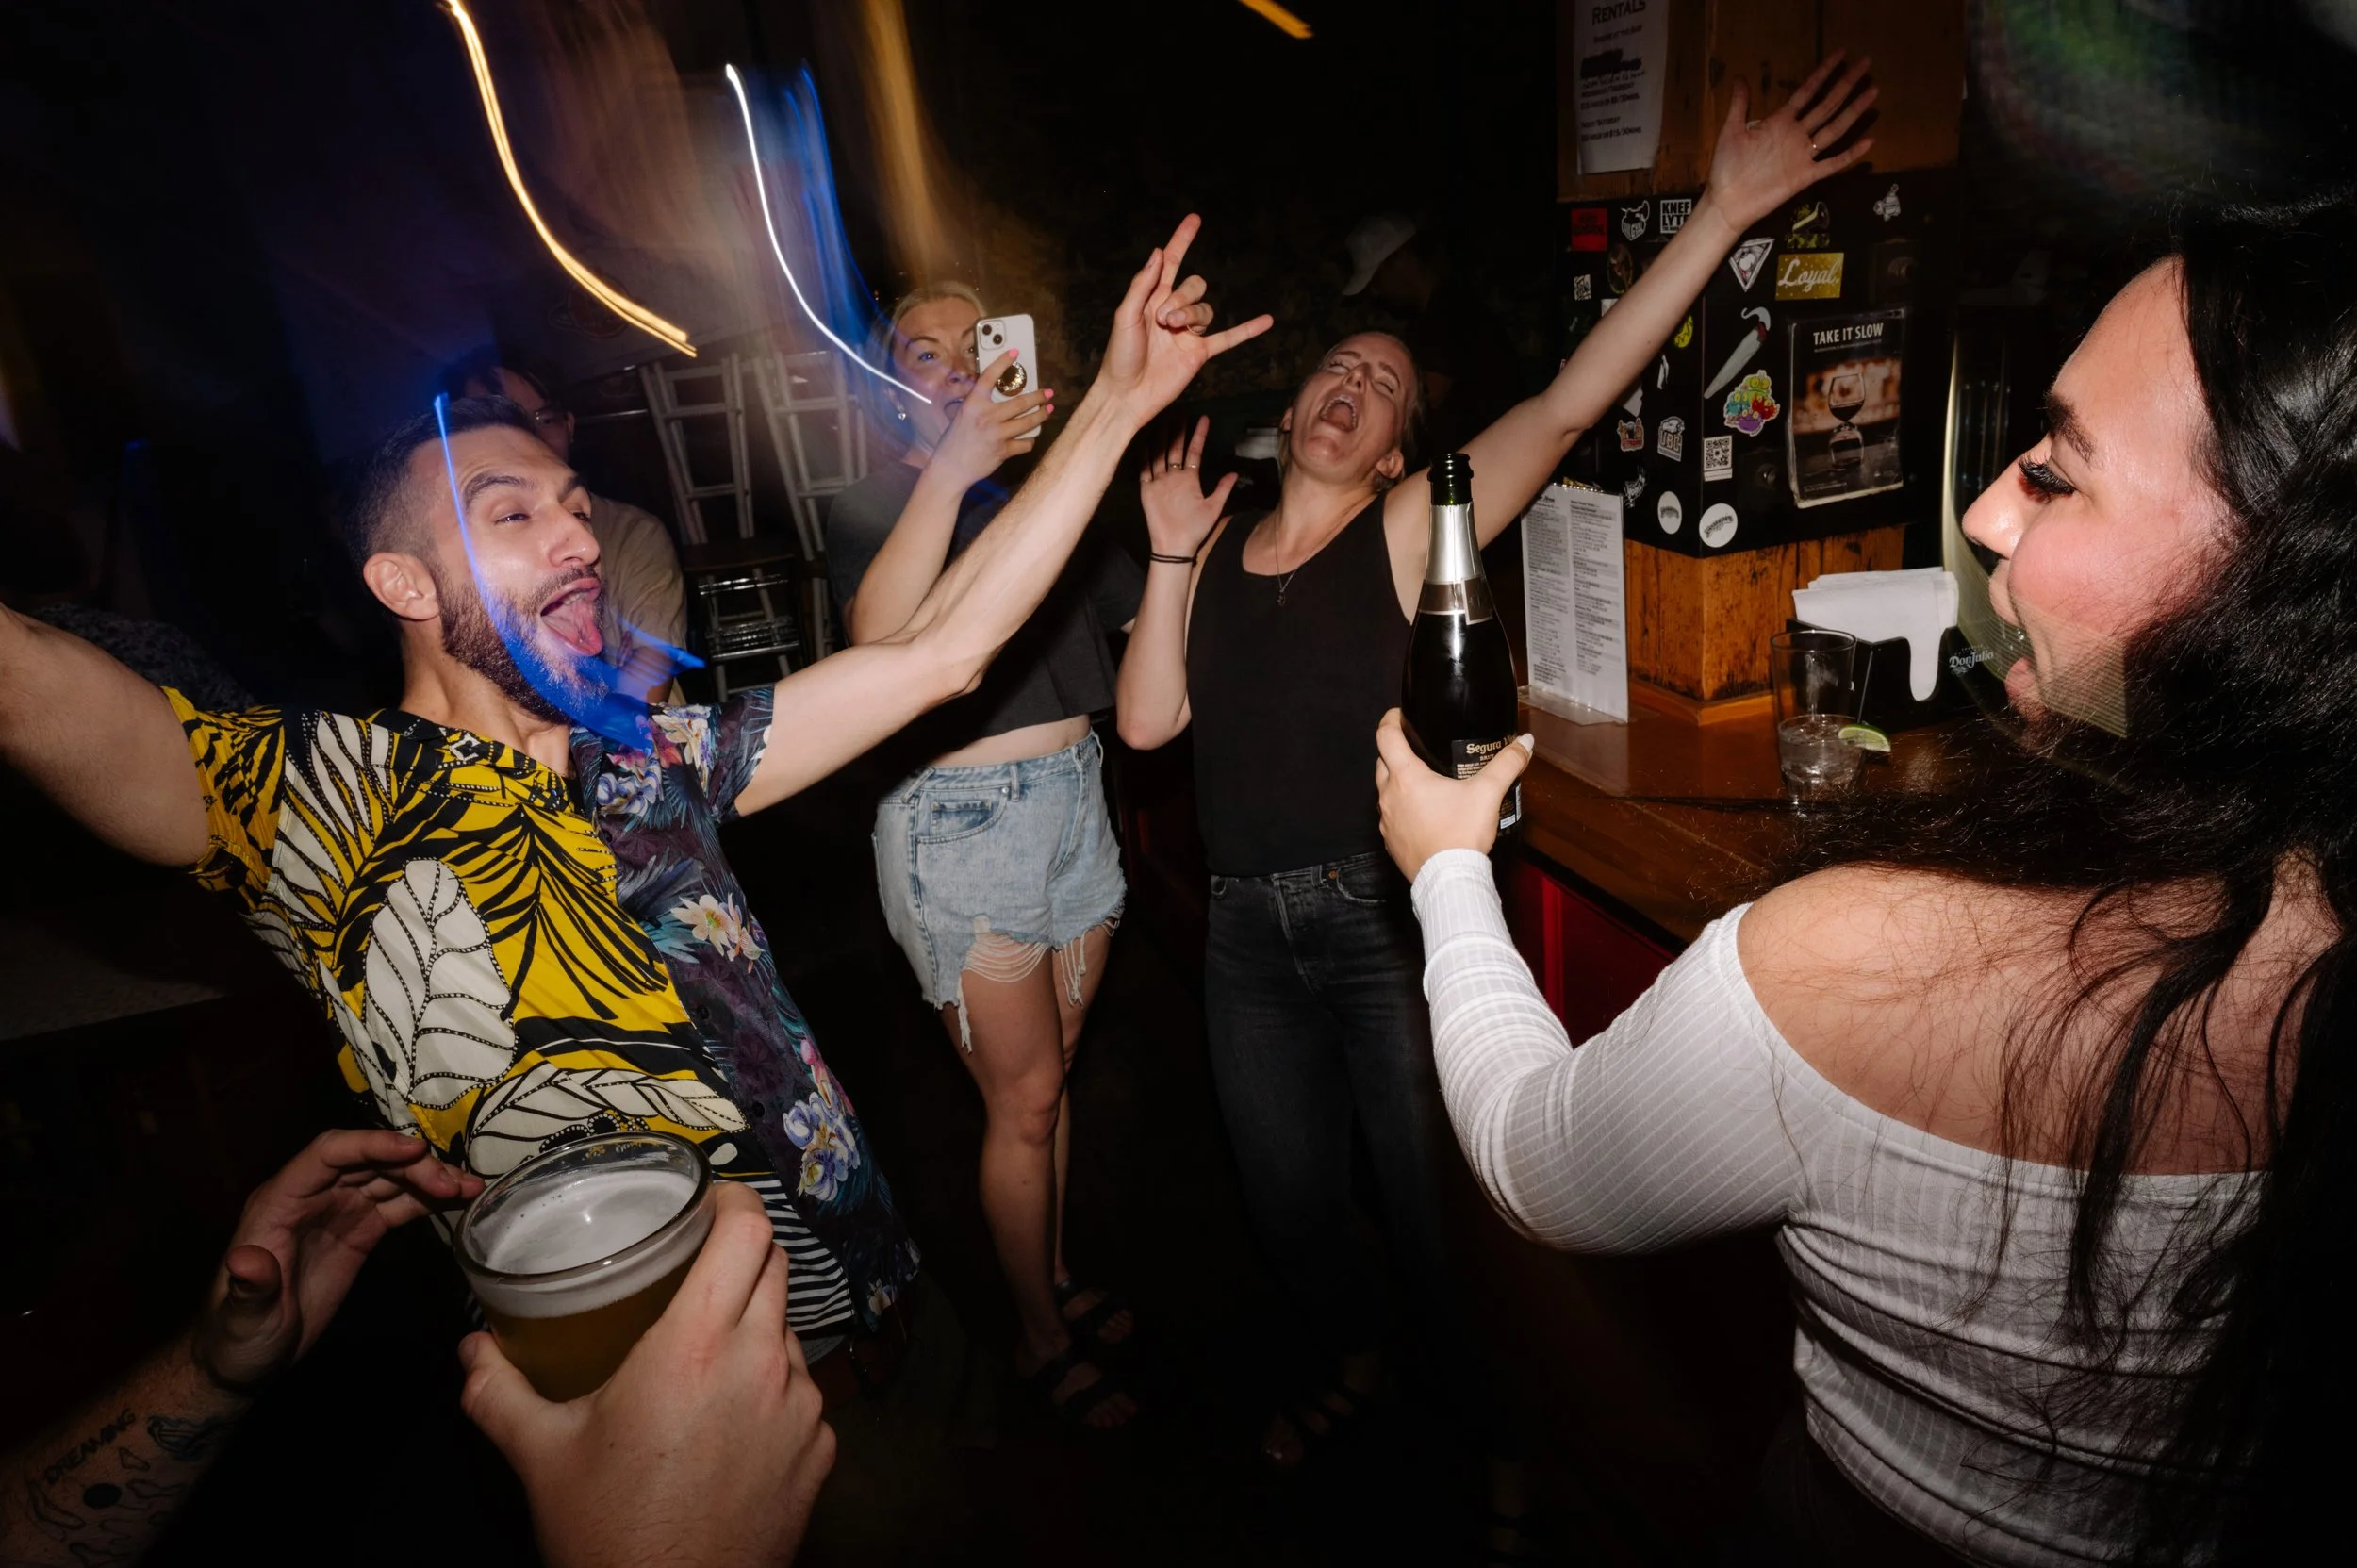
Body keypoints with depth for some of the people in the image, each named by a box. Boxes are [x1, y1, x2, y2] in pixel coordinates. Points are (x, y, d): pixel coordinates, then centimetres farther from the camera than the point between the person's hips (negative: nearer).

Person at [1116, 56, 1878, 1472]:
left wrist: (1724, 215, -22)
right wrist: (1171, 556, -8)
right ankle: (1351, 1365, 52)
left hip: (1384, 919, -4)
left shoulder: (1406, 531, -4)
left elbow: (1570, 406, -16)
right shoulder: (1220, 553, 7)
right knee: (1291, 1197, 21)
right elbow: (1148, 721, -2)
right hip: (1248, 932, 4)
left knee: (1431, 1200, 11)